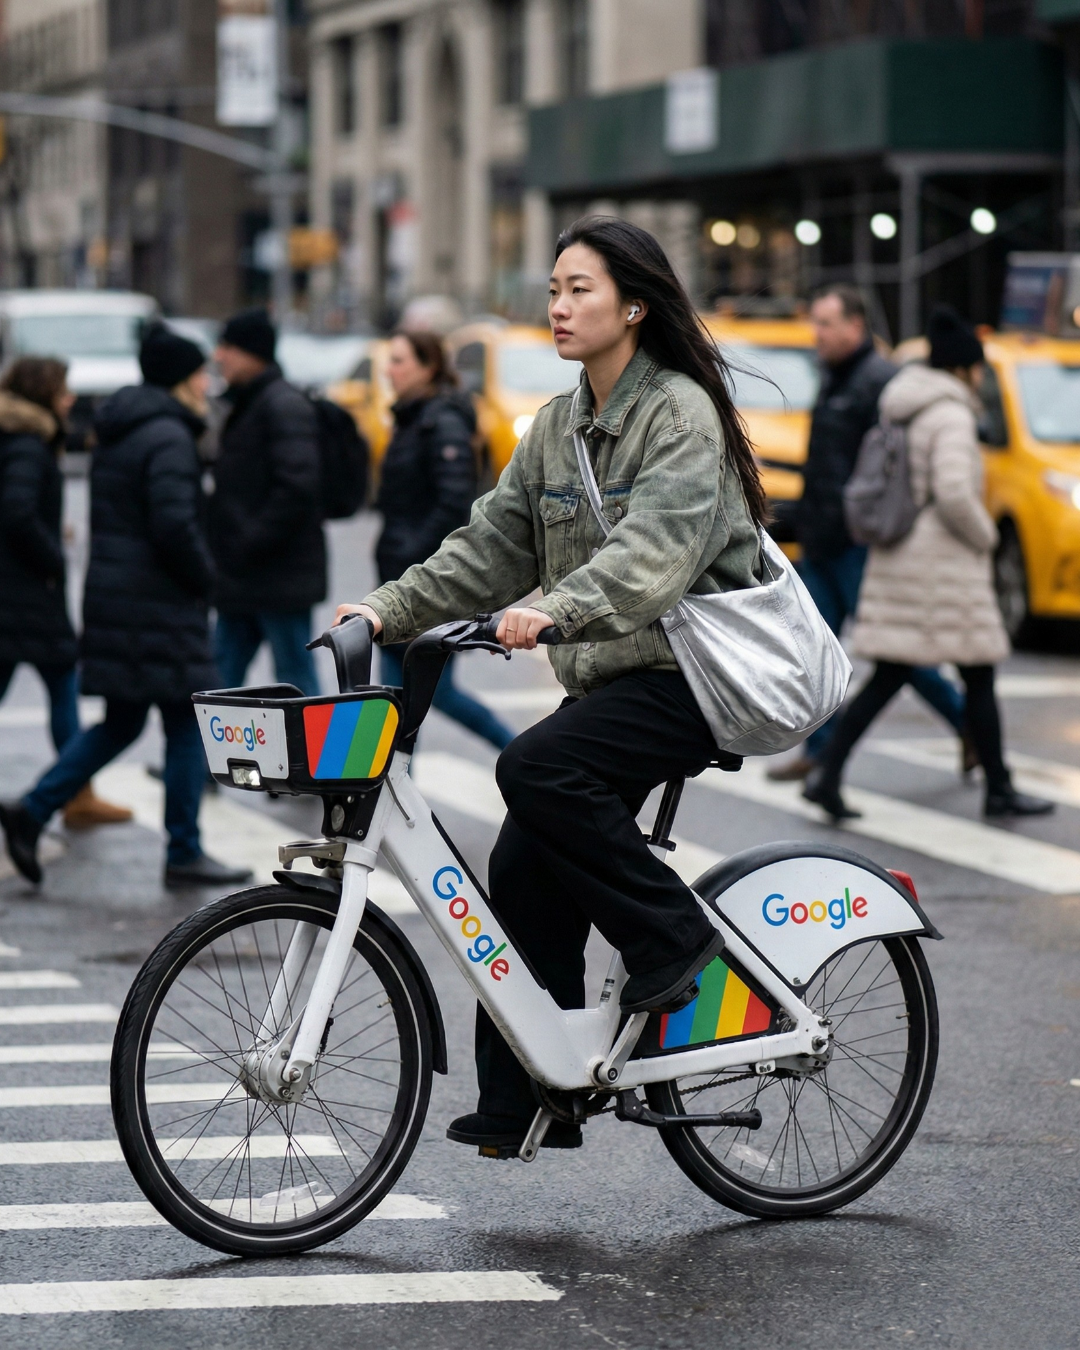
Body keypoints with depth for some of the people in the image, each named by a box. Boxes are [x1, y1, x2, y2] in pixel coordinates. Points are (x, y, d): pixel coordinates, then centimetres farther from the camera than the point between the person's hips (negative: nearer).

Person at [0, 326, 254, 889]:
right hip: (158, 605, -9)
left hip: (113, 593, 9)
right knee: (188, 721, 0)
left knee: (120, 722, 16)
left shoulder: (118, 432, 15)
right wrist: (204, 575, -8)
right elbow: (174, 526, -24)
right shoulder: (168, 437, -15)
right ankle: (184, 854, 4)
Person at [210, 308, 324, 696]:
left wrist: (250, 542, -22)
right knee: (222, 679, 8)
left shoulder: (284, 406, -14)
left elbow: (297, 486, -24)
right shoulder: (246, 404, 17)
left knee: (295, 676, -2)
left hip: (280, 576, -10)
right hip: (242, 579, 10)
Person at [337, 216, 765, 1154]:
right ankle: (524, 1102, 7)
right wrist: (391, 610, -1)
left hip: (688, 674, -8)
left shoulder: (681, 411, -11)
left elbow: (658, 547, -26)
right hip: (608, 680, 8)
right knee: (525, 872, 1)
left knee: (537, 769, -29)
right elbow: (493, 543, 12)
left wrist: (553, 610, -41)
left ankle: (670, 934, -11)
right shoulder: (558, 426, 14)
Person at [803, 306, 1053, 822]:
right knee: (979, 677, 4)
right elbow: (954, 494, -25)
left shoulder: (904, 411, 13)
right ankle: (998, 790, 13)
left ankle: (826, 775, -2)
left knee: (888, 678, 8)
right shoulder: (952, 416, -14)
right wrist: (984, 536, -8)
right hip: (942, 562, -8)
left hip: (898, 556, 8)